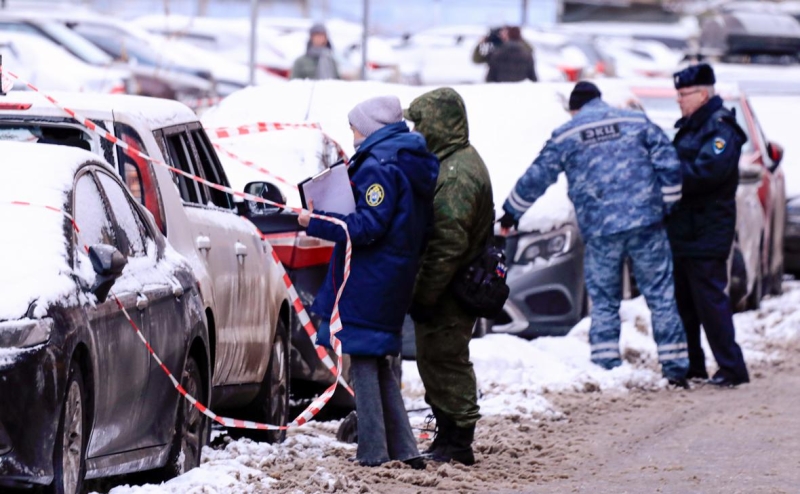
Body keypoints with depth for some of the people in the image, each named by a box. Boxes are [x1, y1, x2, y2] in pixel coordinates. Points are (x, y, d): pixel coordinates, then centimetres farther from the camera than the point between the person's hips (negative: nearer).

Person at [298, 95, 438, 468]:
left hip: (367, 280, -10)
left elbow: (369, 225, -21)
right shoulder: (415, 165, 15)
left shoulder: (379, 165, -15)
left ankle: (373, 452, -6)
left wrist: (317, 224, -14)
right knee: (378, 361, 16)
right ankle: (404, 450, 15)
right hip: (395, 280, 10)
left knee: (363, 360, -5)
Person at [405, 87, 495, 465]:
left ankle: (456, 444, 1)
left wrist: (424, 295, -23)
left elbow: (448, 244, -25)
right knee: (439, 362, 16)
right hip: (453, 291, 11)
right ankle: (449, 438, 23)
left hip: (447, 294, -11)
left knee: (444, 363, -5)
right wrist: (422, 290, 20)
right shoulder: (461, 162, 15)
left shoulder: (457, 174, -20)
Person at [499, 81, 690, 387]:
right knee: (661, 295, 4)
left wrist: (510, 214, 26)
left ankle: (606, 369, 4)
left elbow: (535, 179, 14)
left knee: (604, 301, 10)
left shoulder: (565, 137, 8)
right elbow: (670, 164, 3)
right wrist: (667, 206, 12)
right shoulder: (637, 122, 9)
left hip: (599, 231, 0)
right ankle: (675, 366, 1)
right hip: (645, 223, 0)